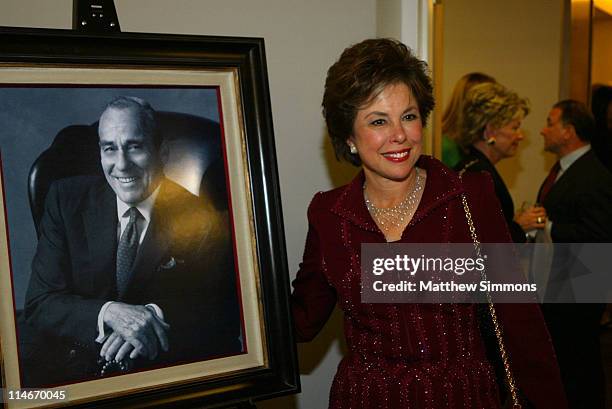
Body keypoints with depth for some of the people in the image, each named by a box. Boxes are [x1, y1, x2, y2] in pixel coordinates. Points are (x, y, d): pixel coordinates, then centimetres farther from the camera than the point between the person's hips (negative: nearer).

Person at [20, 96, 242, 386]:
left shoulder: (203, 220, -5)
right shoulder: (66, 200, 1)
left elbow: (223, 318, -3)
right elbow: (38, 304, -3)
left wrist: (155, 317, -21)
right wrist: (109, 312, -22)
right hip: (73, 359, 1)